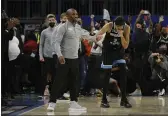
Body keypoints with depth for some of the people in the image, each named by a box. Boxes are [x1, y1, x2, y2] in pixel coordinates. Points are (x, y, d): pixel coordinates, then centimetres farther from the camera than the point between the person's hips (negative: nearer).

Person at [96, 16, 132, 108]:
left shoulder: (127, 28, -18)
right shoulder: (109, 26, -23)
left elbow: (125, 46, -17)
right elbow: (97, 35, -17)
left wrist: (121, 35, -31)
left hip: (119, 51, 2)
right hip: (108, 51, -2)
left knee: (123, 72, -7)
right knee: (107, 74, -5)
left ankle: (123, 99, 2)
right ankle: (104, 100, 4)